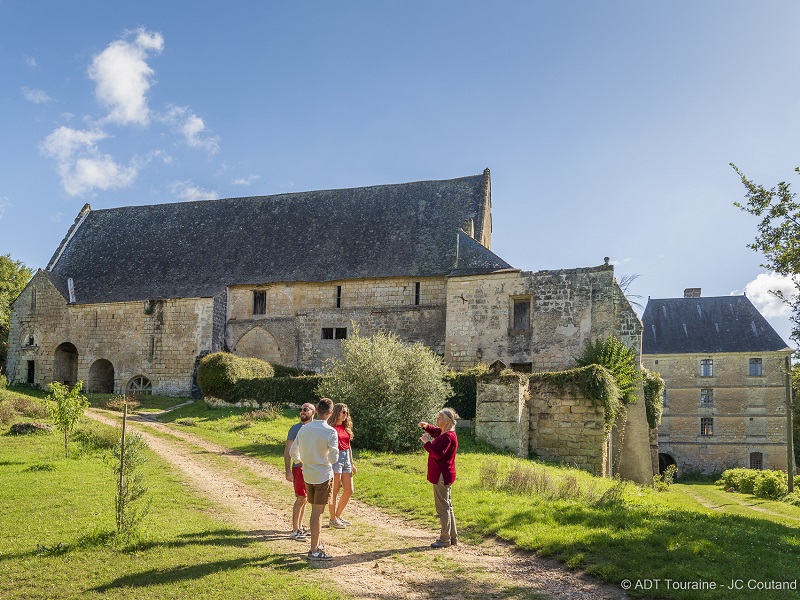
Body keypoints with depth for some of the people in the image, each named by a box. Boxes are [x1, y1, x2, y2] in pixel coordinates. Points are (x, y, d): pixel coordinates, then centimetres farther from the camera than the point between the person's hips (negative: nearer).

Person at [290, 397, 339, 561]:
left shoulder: (304, 429, 0)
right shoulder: (330, 432, -16)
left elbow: (293, 452, 6)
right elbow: (333, 457, -18)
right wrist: (329, 459, 5)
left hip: (308, 475, 5)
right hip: (323, 476, -5)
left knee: (314, 510, 18)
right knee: (318, 512, 0)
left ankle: (315, 544, 29)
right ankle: (314, 551, 5)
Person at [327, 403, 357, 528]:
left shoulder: (346, 427, 13)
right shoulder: (332, 428, -11)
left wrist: (352, 464, 19)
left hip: (346, 458, 8)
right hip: (335, 458, -8)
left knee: (349, 491, 9)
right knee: (334, 491, 1)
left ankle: (338, 516, 25)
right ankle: (333, 519, 13)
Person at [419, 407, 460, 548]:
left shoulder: (448, 436, -20)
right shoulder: (444, 433, 11)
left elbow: (439, 454, -29)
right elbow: (436, 432, 33)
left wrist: (427, 442, -21)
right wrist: (427, 426, 15)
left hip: (442, 476, -11)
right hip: (443, 475, 11)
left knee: (443, 508, -2)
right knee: (447, 507, 17)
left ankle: (445, 539, 6)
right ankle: (453, 537, 26)